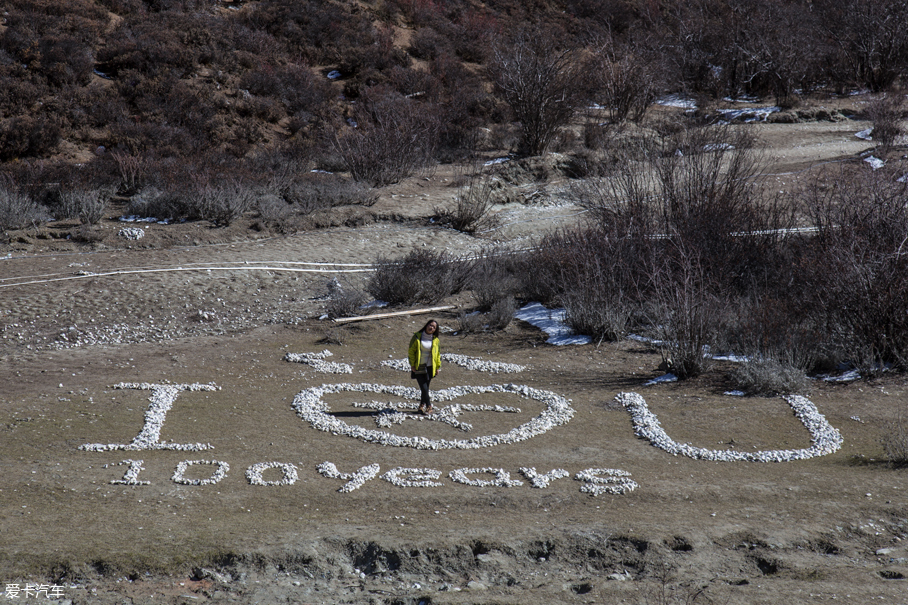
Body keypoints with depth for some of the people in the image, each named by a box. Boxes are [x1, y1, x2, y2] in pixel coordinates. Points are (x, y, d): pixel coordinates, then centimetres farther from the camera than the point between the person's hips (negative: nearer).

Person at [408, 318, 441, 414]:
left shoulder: (435, 340, 5)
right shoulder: (417, 337, -3)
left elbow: (437, 354, 13)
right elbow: (411, 351, 0)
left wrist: (437, 367, 10)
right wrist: (412, 365, -6)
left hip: (429, 367, 2)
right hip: (418, 367, -2)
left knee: (425, 388, 6)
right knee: (424, 388, -11)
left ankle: (422, 405, 21)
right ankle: (428, 405, 0)